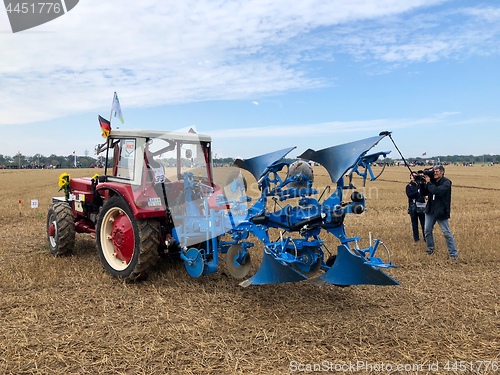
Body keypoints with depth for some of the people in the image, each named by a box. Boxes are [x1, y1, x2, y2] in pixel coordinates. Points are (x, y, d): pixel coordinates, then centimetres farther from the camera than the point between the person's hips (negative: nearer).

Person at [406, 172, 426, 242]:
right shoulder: (409, 186, 3)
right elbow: (409, 195, -13)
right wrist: (417, 192, -21)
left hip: (421, 206, 1)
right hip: (413, 207, -1)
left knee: (424, 223, 0)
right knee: (414, 223, 5)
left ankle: (426, 237, 9)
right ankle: (416, 238, 15)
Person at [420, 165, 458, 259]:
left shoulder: (446, 182, -11)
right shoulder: (432, 181, 6)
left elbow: (438, 191, -27)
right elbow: (423, 193, 8)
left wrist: (428, 183, -20)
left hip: (441, 212, -6)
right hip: (430, 211, 6)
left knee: (447, 233, -2)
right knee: (427, 231, 11)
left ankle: (453, 253, 7)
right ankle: (430, 249, 28)